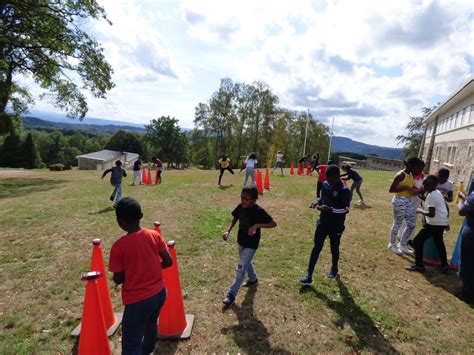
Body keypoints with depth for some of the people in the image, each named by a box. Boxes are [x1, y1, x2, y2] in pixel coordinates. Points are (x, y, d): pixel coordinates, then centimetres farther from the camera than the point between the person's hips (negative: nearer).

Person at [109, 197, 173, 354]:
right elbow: (168, 262, -3)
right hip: (159, 293, 6)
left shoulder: (119, 246, -19)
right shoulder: (154, 235, -8)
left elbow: (118, 279, -12)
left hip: (138, 300, -6)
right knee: (150, 325, 31)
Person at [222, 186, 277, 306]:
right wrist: (228, 231, -7)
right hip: (241, 241, 7)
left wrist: (257, 225, -35)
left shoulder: (258, 211, -26)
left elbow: (273, 223, -25)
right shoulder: (241, 207, -9)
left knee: (240, 268, -2)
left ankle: (232, 294, 11)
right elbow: (235, 218, 7)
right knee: (246, 263, 26)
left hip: (251, 244, -7)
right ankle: (253, 279, 53)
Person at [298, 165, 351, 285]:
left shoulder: (344, 190, -19)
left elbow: (346, 209, -22)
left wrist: (330, 209, -33)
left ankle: (334, 269, 45)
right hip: (323, 222, 5)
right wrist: (316, 202, -7)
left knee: (334, 248, 16)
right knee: (316, 247, 4)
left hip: (336, 225, -4)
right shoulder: (325, 185, 0)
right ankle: (309, 276, 8)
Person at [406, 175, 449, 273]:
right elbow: (446, 207, 16)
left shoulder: (431, 196, -21)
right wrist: (446, 221, 25)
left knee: (417, 241, -2)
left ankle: (418, 265, 4)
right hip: (442, 223, 10)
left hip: (434, 224, -10)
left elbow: (431, 214, -26)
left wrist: (421, 211, -9)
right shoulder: (438, 193, 8)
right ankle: (444, 265, 37)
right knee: (439, 242, 27)